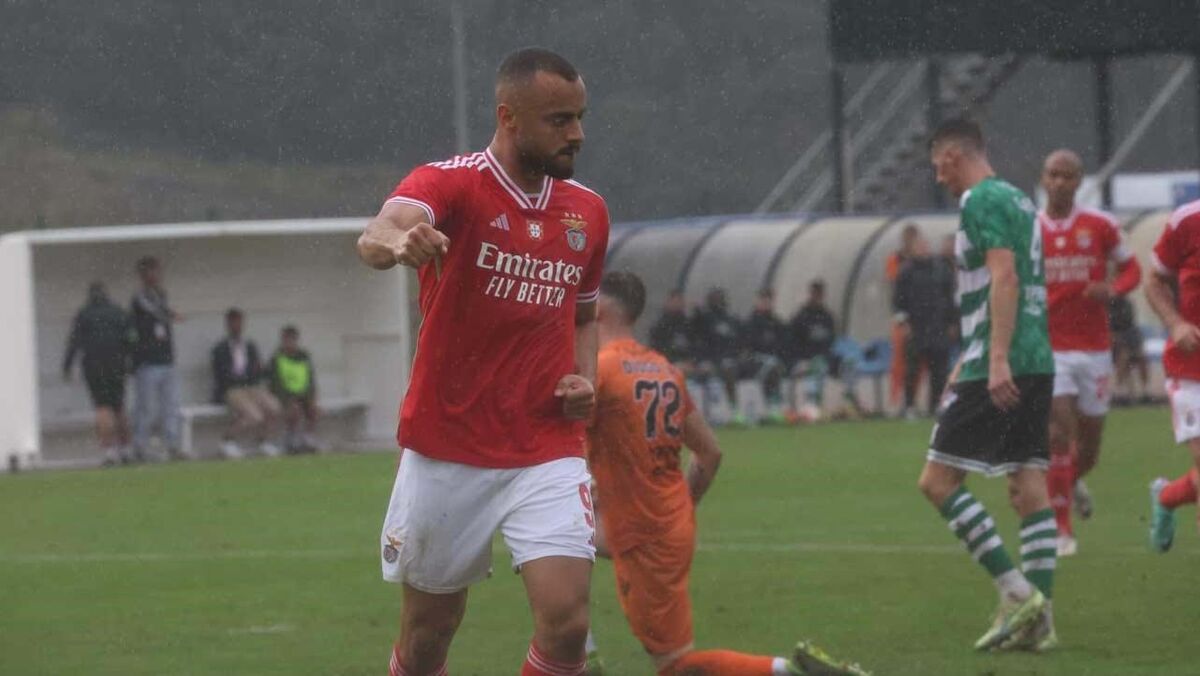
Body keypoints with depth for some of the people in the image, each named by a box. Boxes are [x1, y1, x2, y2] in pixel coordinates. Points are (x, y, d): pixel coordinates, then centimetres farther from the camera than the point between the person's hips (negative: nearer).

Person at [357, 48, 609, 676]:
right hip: (446, 452, -3)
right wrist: (397, 240, -59)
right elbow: (376, 237, -34)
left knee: (566, 619, -14)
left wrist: (585, 381, 3)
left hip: (547, 453, 3)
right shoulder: (451, 183, -11)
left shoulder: (587, 211, 6)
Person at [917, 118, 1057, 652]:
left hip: (999, 370, -9)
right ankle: (1039, 619, 1)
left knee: (938, 482, -6)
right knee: (1029, 486, 6)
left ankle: (1016, 592, -12)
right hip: (1038, 364, 9)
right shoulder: (1019, 201, 21)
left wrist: (996, 360, -26)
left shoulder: (981, 201, -8)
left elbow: (1004, 278, -20)